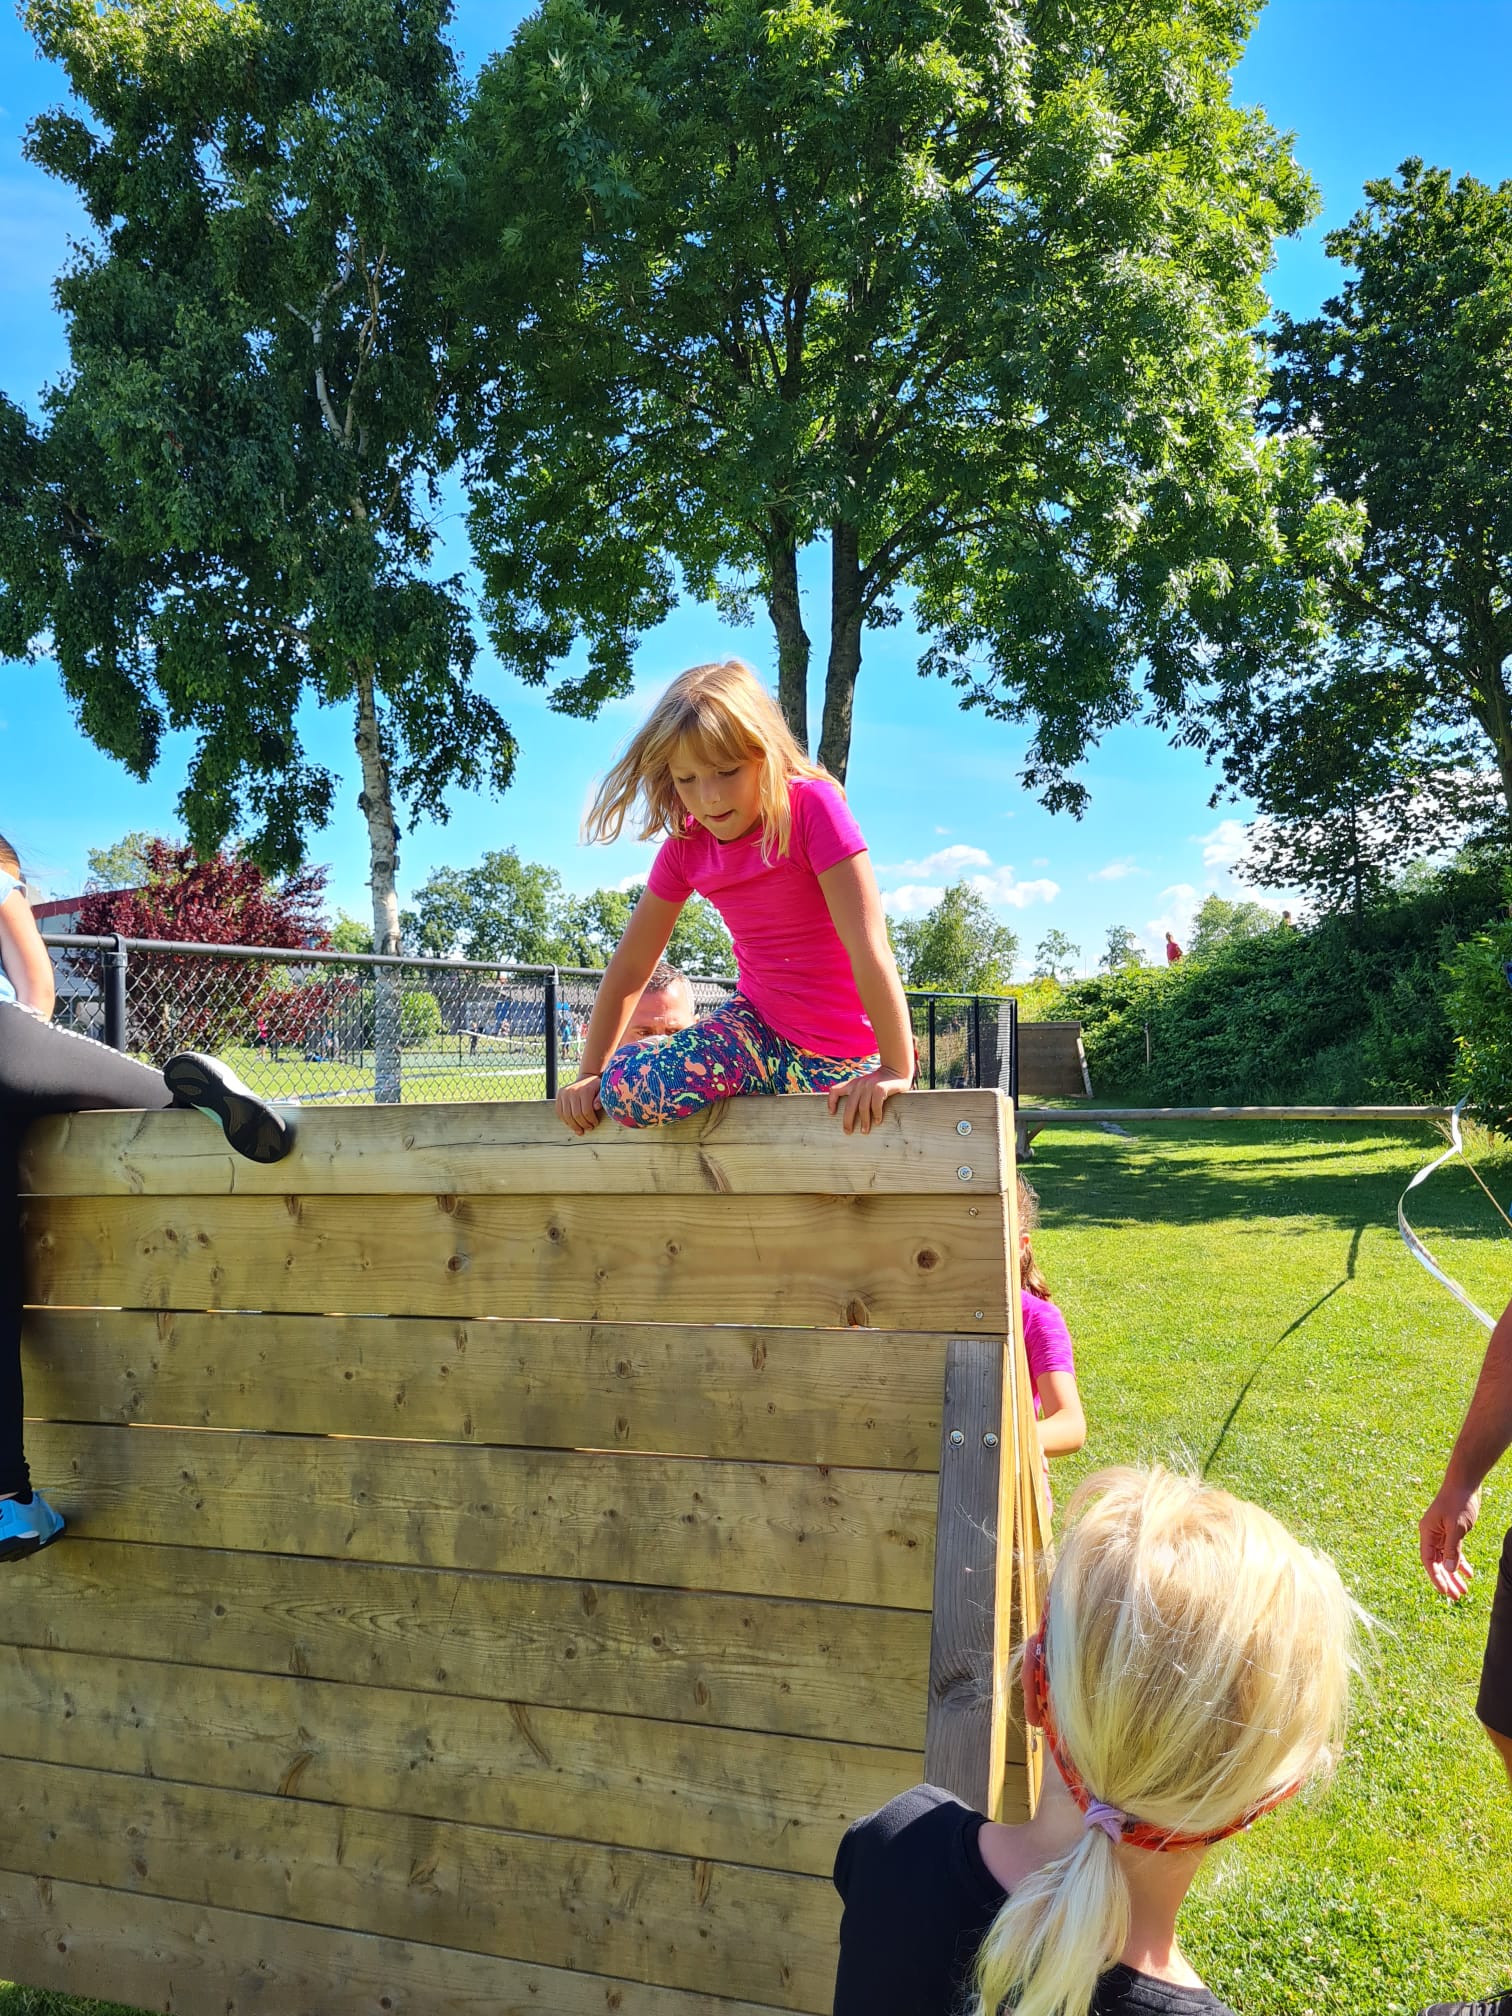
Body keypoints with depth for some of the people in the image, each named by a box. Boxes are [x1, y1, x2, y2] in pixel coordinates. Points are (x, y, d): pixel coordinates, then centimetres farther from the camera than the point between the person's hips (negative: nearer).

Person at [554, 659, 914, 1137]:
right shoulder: (686, 846, -1)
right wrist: (591, 1075, 3)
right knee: (625, 1087, -20)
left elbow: (867, 943, -25)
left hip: (839, 1058, -4)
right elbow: (630, 965, 4)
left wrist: (896, 1071, -28)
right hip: (755, 1027, 5)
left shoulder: (811, 807, -20)